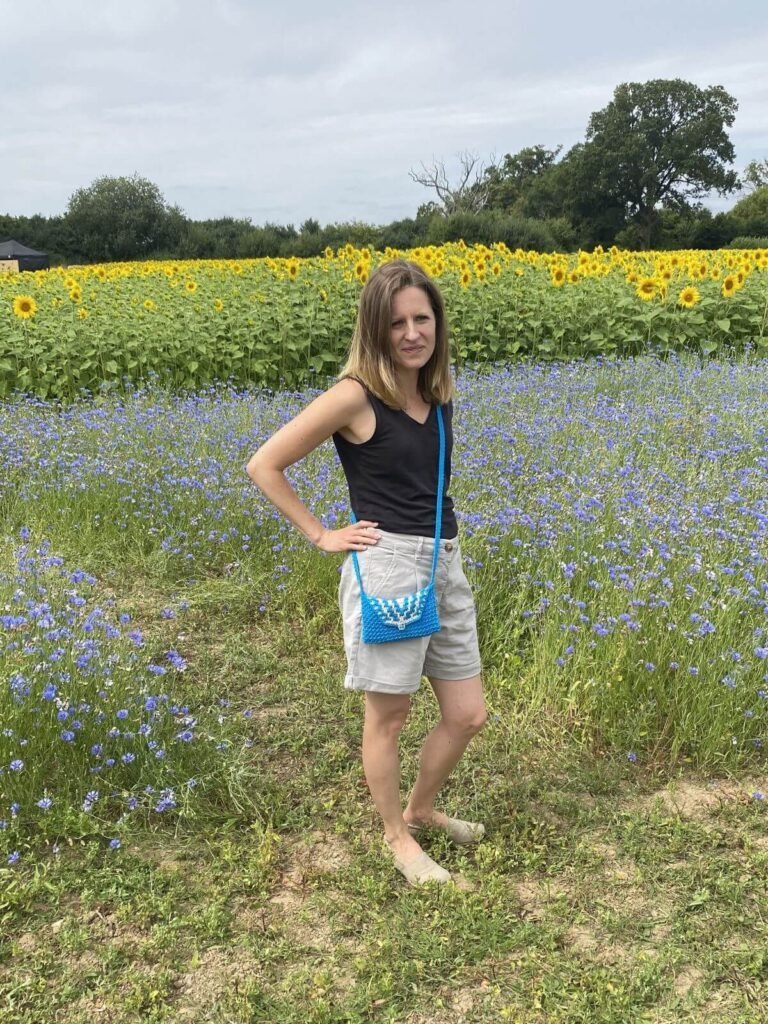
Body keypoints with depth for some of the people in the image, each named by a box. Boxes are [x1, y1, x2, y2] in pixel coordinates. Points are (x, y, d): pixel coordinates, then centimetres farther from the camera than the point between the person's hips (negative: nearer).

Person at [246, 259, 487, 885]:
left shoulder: (439, 393, 9)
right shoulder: (356, 396, -11)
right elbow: (264, 466, -9)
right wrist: (322, 536, -7)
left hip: (446, 564, 7)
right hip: (387, 566, -7)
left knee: (468, 716, 12)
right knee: (388, 717, 8)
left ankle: (421, 809, 38)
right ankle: (397, 837, 32)